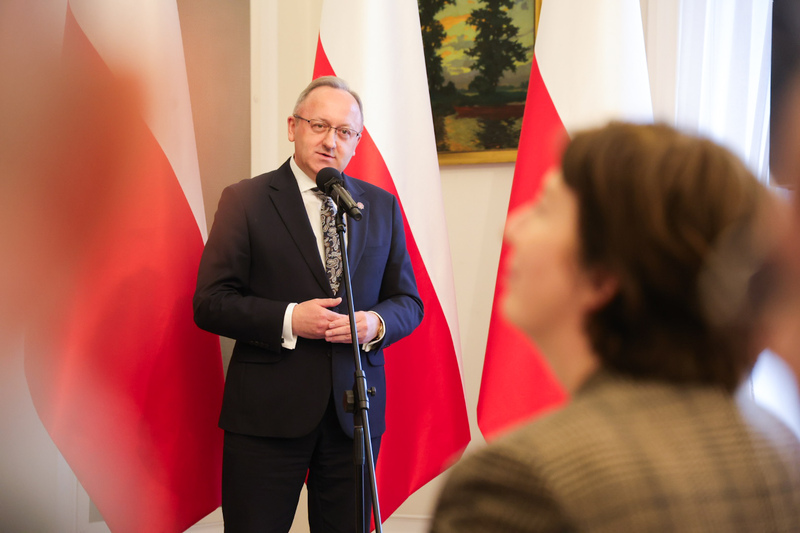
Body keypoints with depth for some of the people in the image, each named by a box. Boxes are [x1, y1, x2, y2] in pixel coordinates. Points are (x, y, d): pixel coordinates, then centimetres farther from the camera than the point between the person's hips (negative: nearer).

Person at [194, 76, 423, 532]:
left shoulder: (382, 206, 12)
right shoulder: (245, 200, 0)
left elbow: (409, 301, 13)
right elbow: (210, 303, -5)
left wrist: (376, 323, -10)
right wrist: (288, 319, -19)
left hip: (355, 410, 3)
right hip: (268, 411, -3)